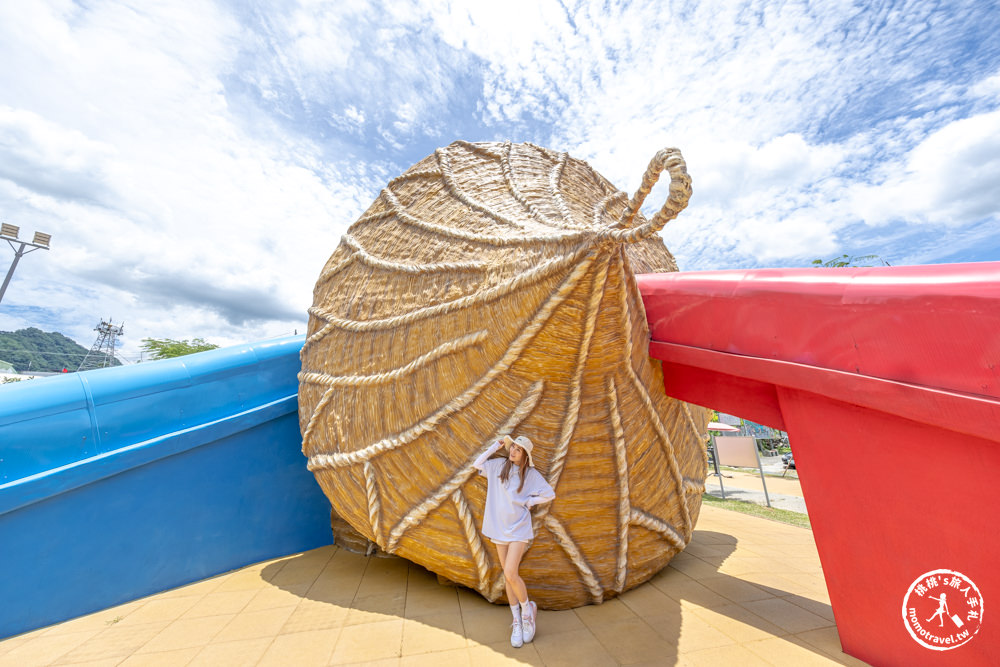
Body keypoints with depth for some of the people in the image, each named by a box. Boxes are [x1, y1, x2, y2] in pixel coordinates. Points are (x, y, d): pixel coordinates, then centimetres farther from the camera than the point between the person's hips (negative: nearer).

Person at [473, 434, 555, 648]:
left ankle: (527, 610, 16)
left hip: (519, 528, -4)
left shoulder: (531, 474, -8)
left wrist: (528, 502, -6)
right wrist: (496, 445, -2)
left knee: (510, 574, -13)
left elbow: (550, 494, -7)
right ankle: (517, 622, 28)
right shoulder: (499, 465, 1)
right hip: (499, 528, 4)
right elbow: (478, 464, 2)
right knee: (508, 576, 11)